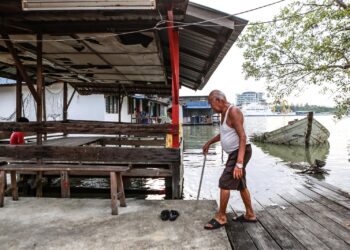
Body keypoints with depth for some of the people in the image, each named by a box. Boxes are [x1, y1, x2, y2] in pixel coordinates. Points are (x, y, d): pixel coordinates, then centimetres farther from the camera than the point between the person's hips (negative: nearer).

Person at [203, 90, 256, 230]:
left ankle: (221, 217, 5)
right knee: (241, 185, 16)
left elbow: (243, 137, -27)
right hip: (234, 152, 10)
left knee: (224, 183, -8)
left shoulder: (233, 112, -20)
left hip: (240, 152, -10)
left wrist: (239, 163, -31)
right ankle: (250, 215, 29)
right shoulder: (224, 113, 10)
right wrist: (209, 143, 32)